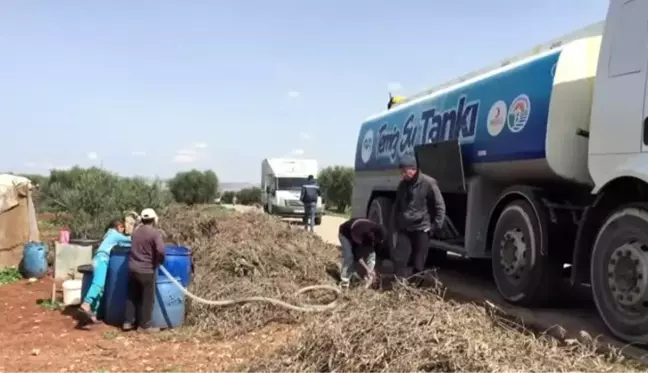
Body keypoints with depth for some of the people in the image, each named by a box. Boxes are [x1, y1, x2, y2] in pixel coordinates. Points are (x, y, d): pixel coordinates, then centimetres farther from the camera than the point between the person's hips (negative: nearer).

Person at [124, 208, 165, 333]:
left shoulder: (136, 231, 8)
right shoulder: (155, 233, -13)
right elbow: (160, 251, -26)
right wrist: (158, 261, -8)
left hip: (133, 268, 6)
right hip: (147, 270, -6)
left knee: (132, 296, 16)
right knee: (147, 298, 5)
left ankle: (128, 322, 20)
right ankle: (145, 325, 11)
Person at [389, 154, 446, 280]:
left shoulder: (428, 183, -10)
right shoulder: (402, 184, 9)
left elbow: (440, 206, -6)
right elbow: (397, 206, 21)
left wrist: (435, 226, -8)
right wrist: (395, 224, 14)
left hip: (422, 228, -5)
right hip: (404, 228, 5)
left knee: (418, 264, 3)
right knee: (398, 260, 0)